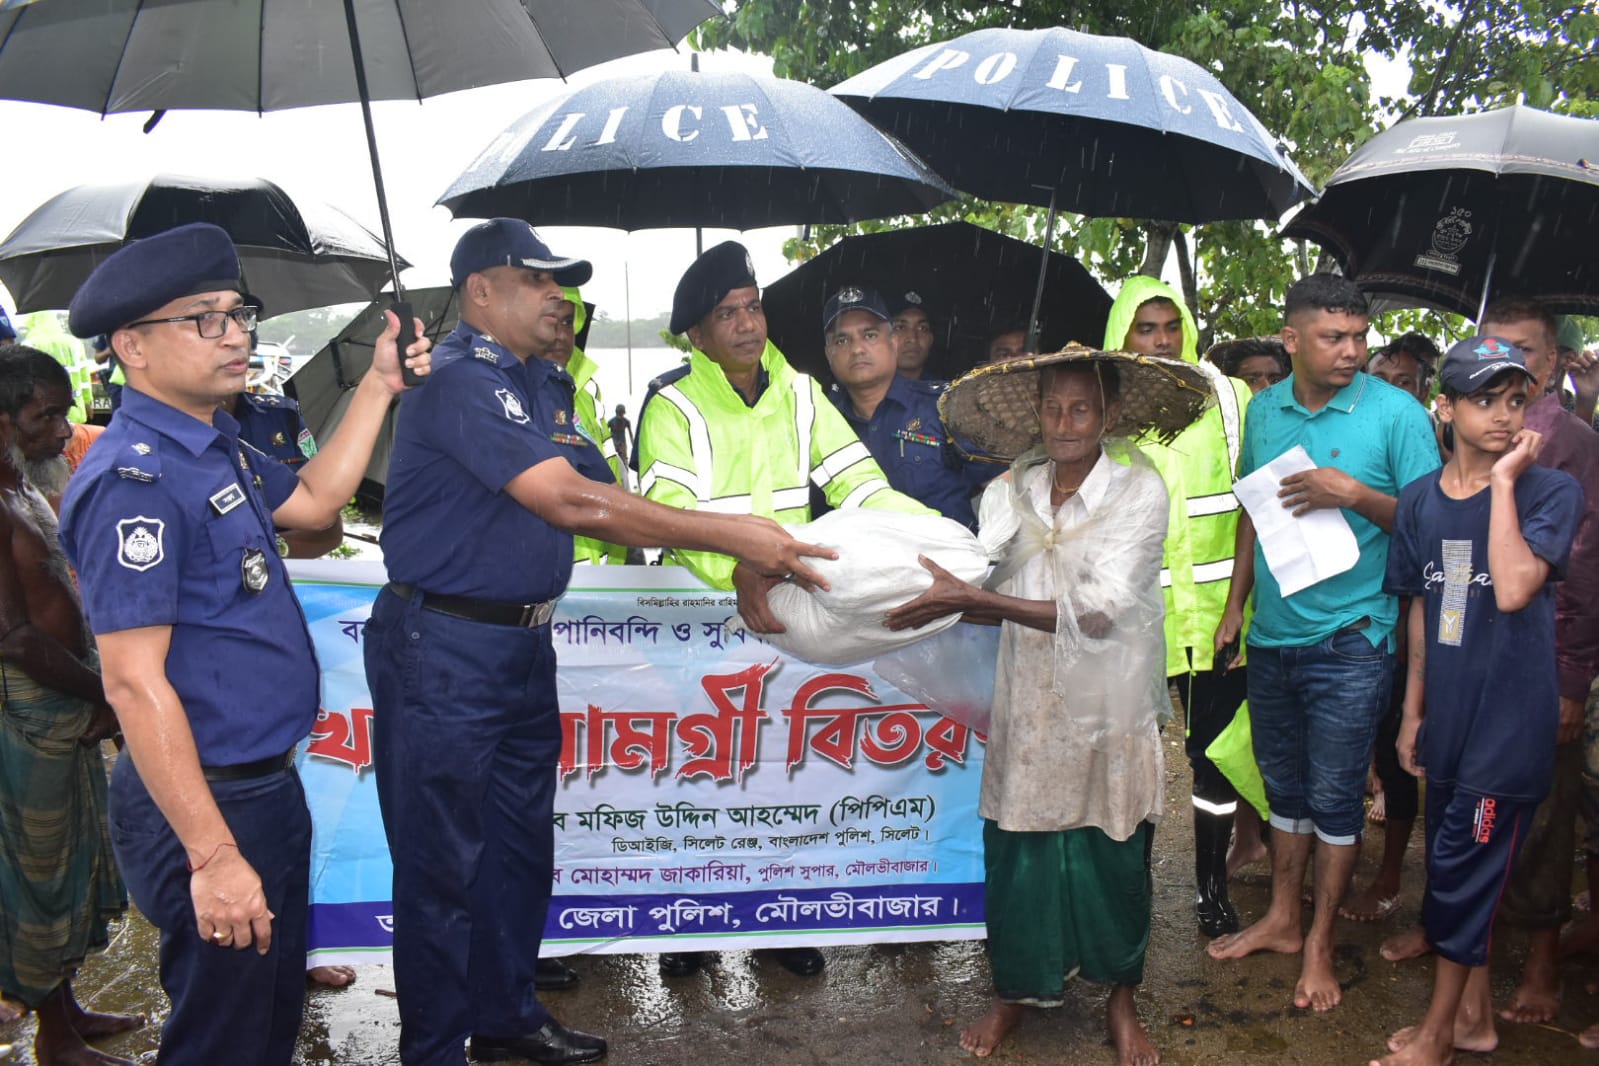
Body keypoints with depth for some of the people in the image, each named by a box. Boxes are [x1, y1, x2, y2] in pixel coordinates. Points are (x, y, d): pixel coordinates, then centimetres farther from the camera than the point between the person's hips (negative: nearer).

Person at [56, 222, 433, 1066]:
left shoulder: (217, 447, 7)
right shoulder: (133, 478, -22)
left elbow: (311, 502, 23)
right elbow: (134, 682, -25)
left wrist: (379, 385, 16)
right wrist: (212, 855, -25)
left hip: (268, 781, 9)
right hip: (208, 804, -9)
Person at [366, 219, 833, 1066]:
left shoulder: (539, 382, 13)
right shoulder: (462, 380, -18)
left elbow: (580, 501, 11)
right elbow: (572, 503, -26)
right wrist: (730, 535, -25)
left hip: (522, 641, 9)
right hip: (445, 649, -9)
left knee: (519, 845, 17)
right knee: (444, 861, 2)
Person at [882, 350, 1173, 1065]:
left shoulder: (1139, 491, -10)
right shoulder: (1007, 492, 2)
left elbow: (1097, 611, -20)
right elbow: (989, 603, 0)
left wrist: (971, 599, -26)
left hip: (1109, 712, -2)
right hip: (1026, 709, 2)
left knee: (1112, 861, 10)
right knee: (1016, 855, 8)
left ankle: (1120, 999, 34)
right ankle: (1017, 990, 33)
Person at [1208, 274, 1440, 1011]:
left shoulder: (1397, 414, -10)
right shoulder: (1264, 410, 5)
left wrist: (1355, 495, -23)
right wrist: (1235, 606, 13)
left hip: (1349, 642, -5)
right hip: (1272, 636, 5)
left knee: (1335, 798, 5)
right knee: (1285, 785, 17)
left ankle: (1319, 944, 20)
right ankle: (1280, 920, 32)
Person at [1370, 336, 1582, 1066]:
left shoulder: (1551, 492, -11)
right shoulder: (1420, 500, 4)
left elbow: (1514, 589, -27)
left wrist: (1504, 482, -21)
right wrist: (1413, 711, 14)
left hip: (1510, 719, -5)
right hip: (1449, 717, 5)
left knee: (1461, 874, 3)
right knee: (1461, 870, 17)